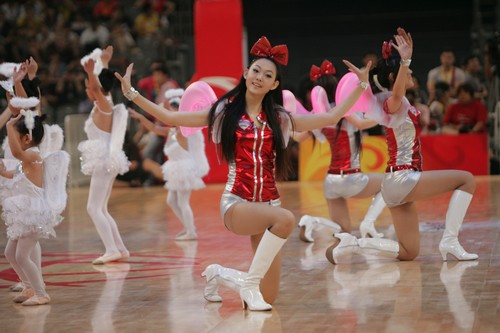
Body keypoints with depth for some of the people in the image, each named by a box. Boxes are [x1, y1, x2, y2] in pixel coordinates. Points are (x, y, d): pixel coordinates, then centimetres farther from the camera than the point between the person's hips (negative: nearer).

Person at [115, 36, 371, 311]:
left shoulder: (280, 119, 8)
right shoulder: (225, 113, 2)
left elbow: (332, 117, 11)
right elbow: (169, 118, 2)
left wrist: (361, 85, 8)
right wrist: (131, 93, -4)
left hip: (269, 203, 4)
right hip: (236, 203, -4)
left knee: (266, 298, 0)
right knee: (285, 219, -37)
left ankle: (219, 274, 30)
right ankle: (250, 282, -18)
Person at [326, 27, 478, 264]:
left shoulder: (392, 102, 12)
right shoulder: (393, 103, -13)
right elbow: (397, 93, -38)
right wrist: (405, 60, -52)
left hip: (398, 183, 9)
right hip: (402, 180, -9)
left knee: (408, 252, 11)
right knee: (467, 179, -8)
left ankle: (350, 244, 2)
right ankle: (449, 242, -14)